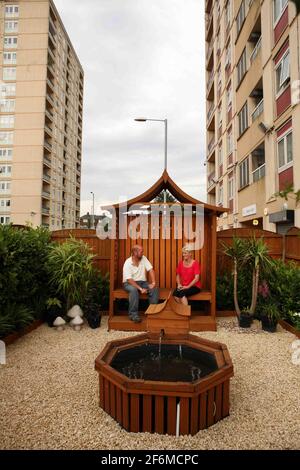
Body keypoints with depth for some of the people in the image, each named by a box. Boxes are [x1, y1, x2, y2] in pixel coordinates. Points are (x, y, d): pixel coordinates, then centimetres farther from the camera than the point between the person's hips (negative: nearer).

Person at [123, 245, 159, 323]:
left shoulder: (143, 258, -3)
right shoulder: (127, 263, -17)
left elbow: (151, 270, -7)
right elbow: (129, 280, -23)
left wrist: (153, 283, -21)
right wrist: (140, 289, -31)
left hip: (142, 282, 5)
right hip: (129, 283, -4)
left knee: (154, 289, -20)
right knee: (134, 290, -37)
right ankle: (133, 314, -26)